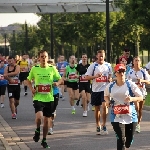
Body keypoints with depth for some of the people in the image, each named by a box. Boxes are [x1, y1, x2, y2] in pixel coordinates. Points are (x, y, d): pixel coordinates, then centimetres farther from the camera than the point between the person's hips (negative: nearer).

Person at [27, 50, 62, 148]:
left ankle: (44, 140, 25)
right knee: (39, 117, -24)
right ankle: (37, 130, 9)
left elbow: (60, 79, 8)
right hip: (38, 97, -2)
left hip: (49, 98, 2)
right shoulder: (34, 69, -1)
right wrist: (31, 89, -4)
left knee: (47, 120, 9)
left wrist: (57, 83, -14)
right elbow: (29, 80, 13)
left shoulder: (52, 68, -1)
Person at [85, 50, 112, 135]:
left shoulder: (108, 65, 6)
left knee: (104, 106, -16)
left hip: (105, 89, 0)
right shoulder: (93, 66, -2)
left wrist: (110, 78, -3)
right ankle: (98, 126, 21)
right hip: (96, 89, 0)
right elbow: (87, 77, -4)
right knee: (97, 108, 9)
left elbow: (110, 74, 20)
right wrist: (95, 76, -19)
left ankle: (104, 126, -6)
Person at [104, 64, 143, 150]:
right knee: (121, 139, -15)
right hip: (117, 117, 0)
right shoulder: (110, 86, 4)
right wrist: (108, 101, 1)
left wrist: (132, 99, -22)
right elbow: (106, 95, 23)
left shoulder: (131, 85, -4)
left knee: (129, 141, 9)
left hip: (130, 117, 0)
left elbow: (141, 97, -2)